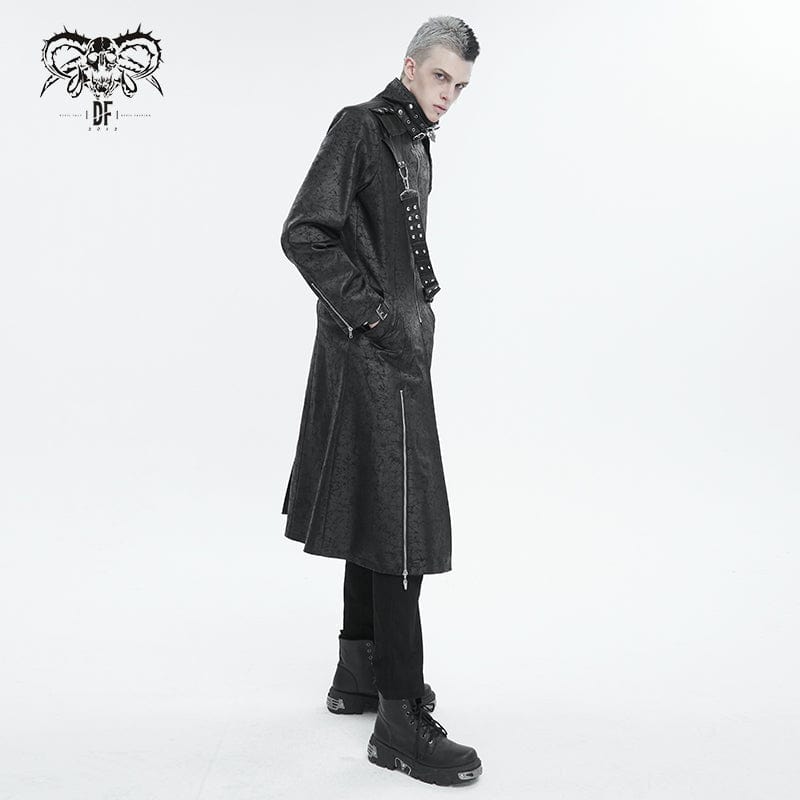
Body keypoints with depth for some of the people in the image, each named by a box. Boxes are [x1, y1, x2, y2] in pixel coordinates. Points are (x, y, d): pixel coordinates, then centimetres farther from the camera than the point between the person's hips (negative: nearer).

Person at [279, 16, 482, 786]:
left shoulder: (413, 142, 16)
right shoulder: (358, 126, -9)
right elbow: (304, 235, -17)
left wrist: (419, 312, 17)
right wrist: (374, 316, -18)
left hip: (396, 351, 10)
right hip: (371, 352, -10)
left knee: (374, 513, 14)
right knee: (399, 523, -10)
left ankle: (358, 674, 27)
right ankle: (402, 721, -4)